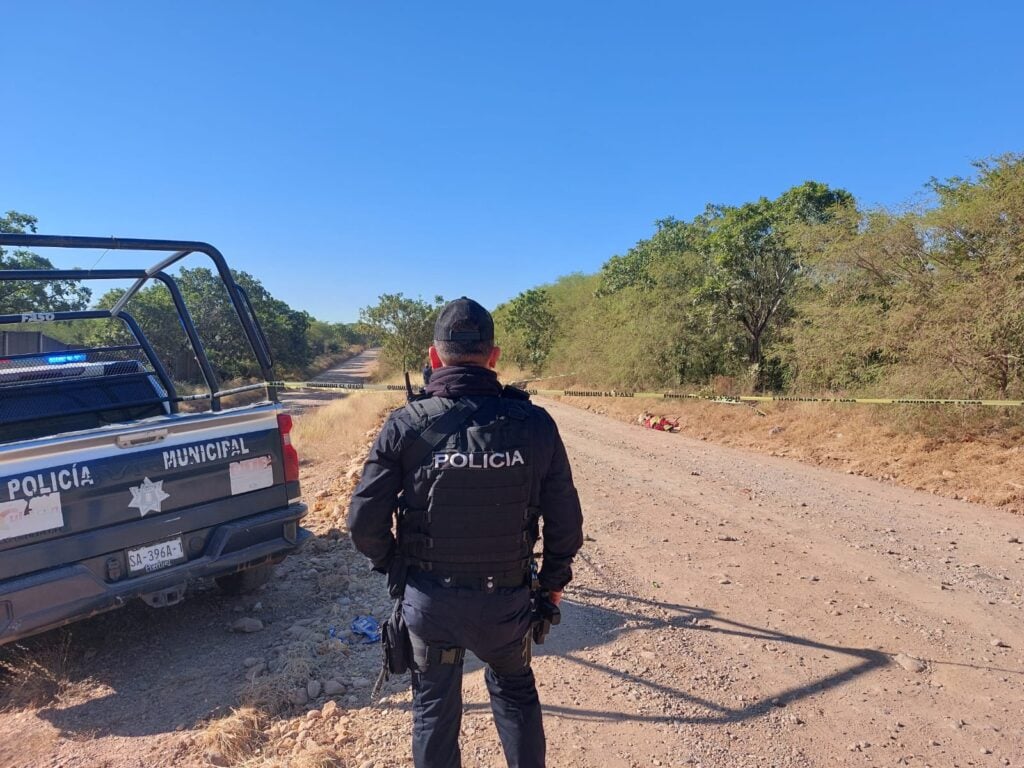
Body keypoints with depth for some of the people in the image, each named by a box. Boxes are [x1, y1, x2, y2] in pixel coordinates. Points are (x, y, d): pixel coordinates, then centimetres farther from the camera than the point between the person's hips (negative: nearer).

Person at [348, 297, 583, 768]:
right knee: (514, 692, 28)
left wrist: (390, 563, 9)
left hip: (428, 596, 0)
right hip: (505, 597, 1)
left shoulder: (406, 426, -14)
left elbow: (364, 520, -12)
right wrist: (555, 578, 11)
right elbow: (564, 517, -6)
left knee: (434, 705, 24)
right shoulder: (534, 423, -13)